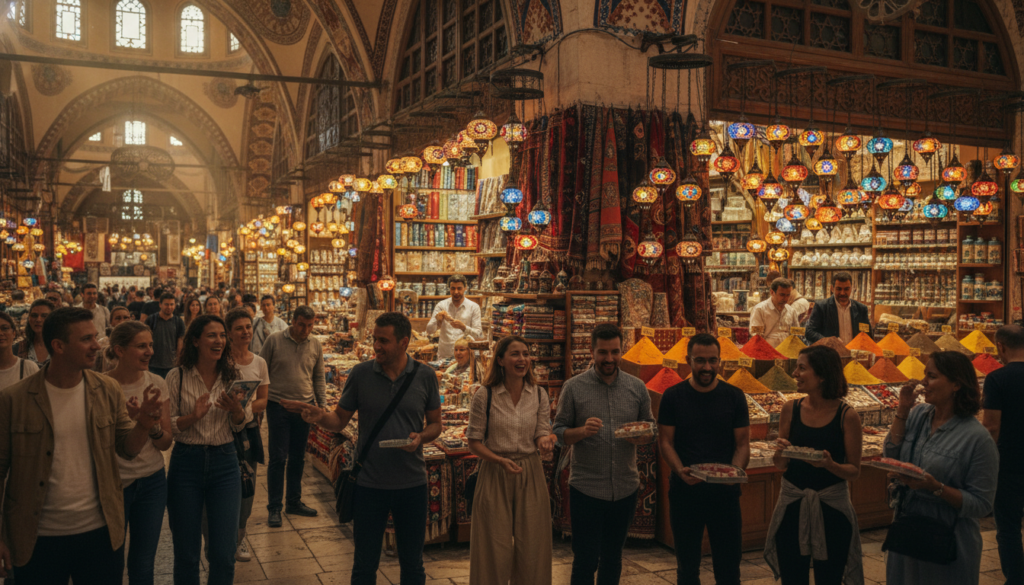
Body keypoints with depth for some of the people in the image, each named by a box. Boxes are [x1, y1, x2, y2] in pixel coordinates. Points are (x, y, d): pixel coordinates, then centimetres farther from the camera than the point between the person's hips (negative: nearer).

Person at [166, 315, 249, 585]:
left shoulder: (232, 376, 0)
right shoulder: (176, 377, -7)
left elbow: (238, 427, 8)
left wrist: (236, 410, -14)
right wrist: (194, 416, -23)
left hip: (225, 463, 2)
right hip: (186, 463, -1)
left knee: (224, 554, 2)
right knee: (186, 554, 9)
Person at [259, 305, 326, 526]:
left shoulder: (316, 345, 4)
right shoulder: (274, 340, -6)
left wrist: (322, 405, 6)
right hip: (278, 406, -3)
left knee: (298, 458, 12)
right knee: (278, 458, -1)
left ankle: (294, 502, 25)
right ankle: (274, 508, 9)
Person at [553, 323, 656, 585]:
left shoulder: (637, 387, 5)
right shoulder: (574, 388, -3)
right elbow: (559, 431, -2)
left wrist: (643, 437, -12)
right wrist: (582, 431, -22)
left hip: (626, 488, 3)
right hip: (586, 488, -3)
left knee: (612, 558, 15)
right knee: (585, 561, 2)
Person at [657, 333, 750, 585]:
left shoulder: (734, 396, 2)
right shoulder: (673, 397, 0)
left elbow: (742, 444, 2)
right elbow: (665, 442, -2)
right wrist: (680, 471, -20)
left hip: (724, 491, 0)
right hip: (684, 491, 0)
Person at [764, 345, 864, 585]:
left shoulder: (847, 416, -8)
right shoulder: (791, 409, -1)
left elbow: (854, 471, -4)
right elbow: (780, 466, 5)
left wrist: (830, 464, -23)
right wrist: (780, 452, -17)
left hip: (831, 509, -2)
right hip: (792, 505, 2)